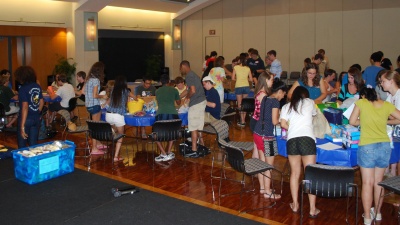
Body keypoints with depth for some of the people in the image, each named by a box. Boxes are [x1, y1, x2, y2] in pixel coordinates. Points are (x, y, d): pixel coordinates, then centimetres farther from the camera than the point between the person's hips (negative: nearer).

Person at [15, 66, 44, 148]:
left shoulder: (23, 89, -15)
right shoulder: (38, 87, 4)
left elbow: (25, 107, -20)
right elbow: (42, 102, 13)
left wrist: (22, 126, -19)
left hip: (26, 119, -6)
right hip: (37, 119, 6)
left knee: (22, 146, 7)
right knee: (33, 144, 12)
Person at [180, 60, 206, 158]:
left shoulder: (189, 76, -12)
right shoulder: (193, 75, 18)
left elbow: (193, 90, -23)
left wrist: (187, 97, -5)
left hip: (196, 104, -9)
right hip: (201, 101, 9)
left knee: (193, 128, -2)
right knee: (199, 127, 16)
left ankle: (194, 151, 3)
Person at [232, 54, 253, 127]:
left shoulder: (236, 67, -5)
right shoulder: (248, 68, 1)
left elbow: (233, 78, -5)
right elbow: (251, 79, 3)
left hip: (238, 87, -2)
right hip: (246, 87, 3)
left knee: (240, 104, 3)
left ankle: (242, 122, -1)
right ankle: (243, 120, 19)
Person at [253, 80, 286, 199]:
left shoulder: (265, 98, 11)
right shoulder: (275, 101, -13)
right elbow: (274, 121, -15)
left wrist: (278, 115, 14)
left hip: (257, 133, 8)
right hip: (266, 136, -8)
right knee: (269, 165, 3)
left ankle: (262, 187, 29)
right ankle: (268, 192, 12)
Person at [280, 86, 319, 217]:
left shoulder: (286, 106, 18)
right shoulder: (309, 102, 17)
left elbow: (283, 124, 7)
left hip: (291, 140, 2)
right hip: (307, 138, -2)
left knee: (295, 174, 13)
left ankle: (295, 205, 20)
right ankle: (312, 209, 4)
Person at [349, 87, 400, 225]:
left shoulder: (361, 102, 1)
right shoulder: (386, 105, 8)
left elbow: (352, 122, 3)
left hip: (367, 147, -3)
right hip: (385, 146, 4)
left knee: (367, 183, 3)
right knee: (378, 182, 18)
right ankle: (377, 213, 30)